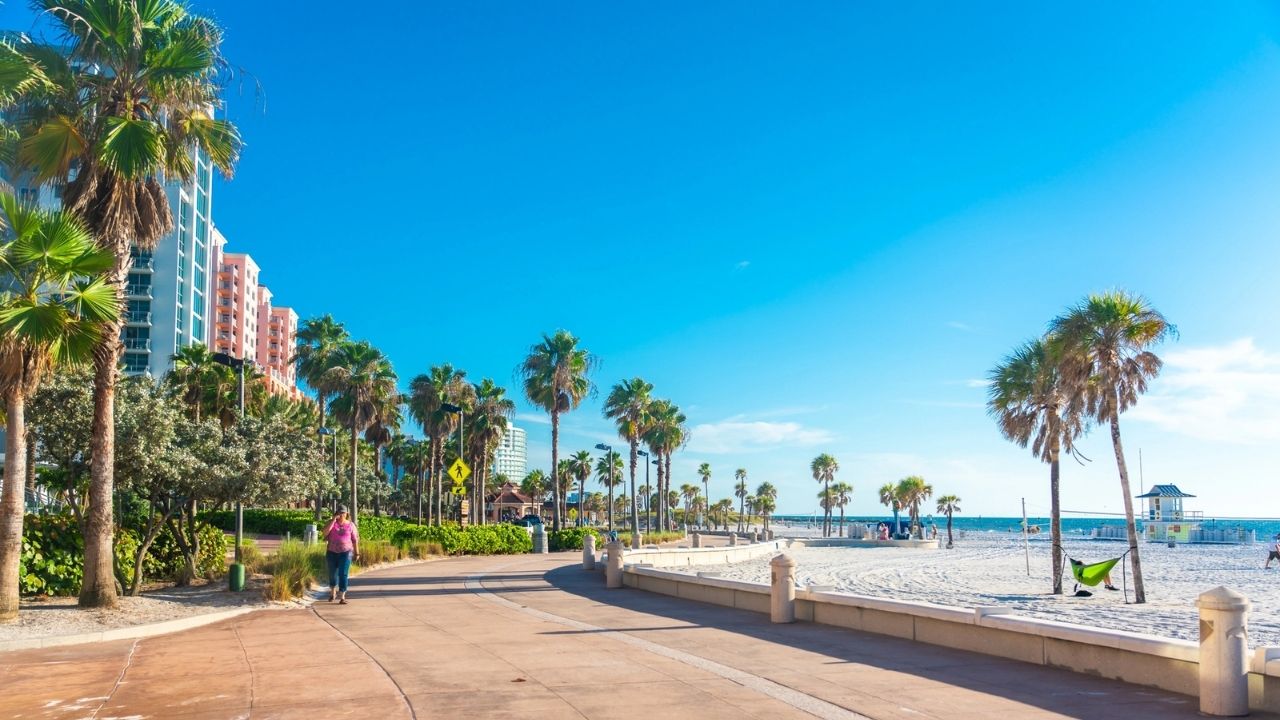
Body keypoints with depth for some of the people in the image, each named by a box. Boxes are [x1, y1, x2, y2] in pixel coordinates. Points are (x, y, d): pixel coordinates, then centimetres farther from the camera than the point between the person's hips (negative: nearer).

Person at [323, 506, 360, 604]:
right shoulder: (332, 523, 3)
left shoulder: (351, 525, 2)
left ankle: (342, 597, -10)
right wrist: (333, 520, -19)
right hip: (332, 552, 2)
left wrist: (357, 552, 2)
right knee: (332, 574, 15)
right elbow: (325, 532, -16)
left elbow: (355, 540, 4)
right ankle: (333, 593, 39)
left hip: (346, 552, -2)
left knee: (343, 574, -11)